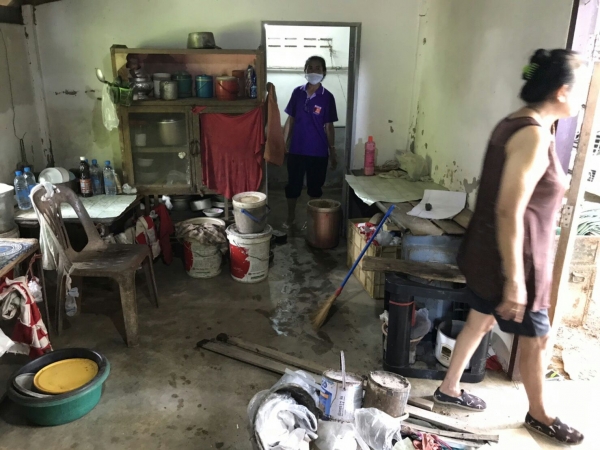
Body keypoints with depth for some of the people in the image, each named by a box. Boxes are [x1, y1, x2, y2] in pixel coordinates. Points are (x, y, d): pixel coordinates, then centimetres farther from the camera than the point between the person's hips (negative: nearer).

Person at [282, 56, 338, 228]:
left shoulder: (327, 97, -6)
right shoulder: (297, 92, 1)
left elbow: (329, 126, -2)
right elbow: (290, 120, 6)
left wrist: (332, 152, -3)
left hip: (318, 151, -2)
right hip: (296, 149, 2)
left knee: (315, 187, 10)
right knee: (293, 185, 10)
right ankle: (290, 218, 29)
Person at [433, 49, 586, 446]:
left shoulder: (517, 123, 7)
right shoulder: (534, 135, -24)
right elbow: (508, 212, -27)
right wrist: (514, 280, -24)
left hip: (488, 252, 9)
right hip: (512, 259, -9)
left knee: (481, 321, 22)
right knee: (536, 338, 12)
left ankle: (449, 389, 39)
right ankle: (539, 415, 37)